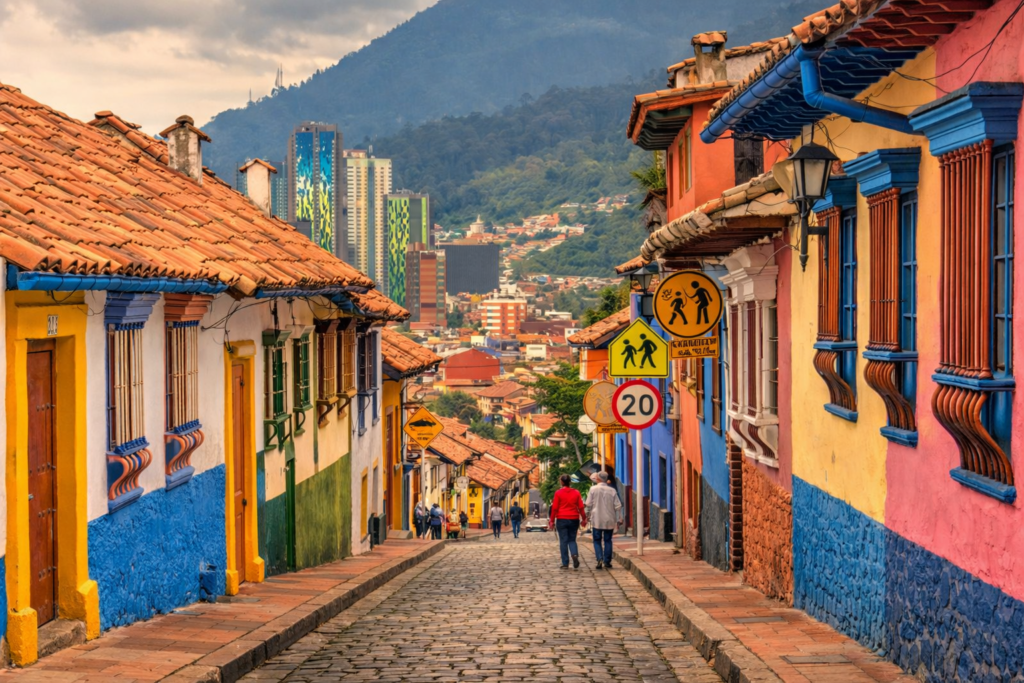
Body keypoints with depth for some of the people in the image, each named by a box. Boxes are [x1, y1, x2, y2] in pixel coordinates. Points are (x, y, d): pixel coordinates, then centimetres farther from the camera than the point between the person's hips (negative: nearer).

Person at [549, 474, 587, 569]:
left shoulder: (558, 493, -3)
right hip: (574, 519, 2)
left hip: (562, 519, -2)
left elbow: (555, 508, -4)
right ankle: (575, 554, -16)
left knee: (563, 541, 3)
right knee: (572, 540, 12)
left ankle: (565, 563, 1)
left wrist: (552, 521, 2)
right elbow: (581, 507, 2)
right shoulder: (576, 492, 4)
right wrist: (584, 518, 10)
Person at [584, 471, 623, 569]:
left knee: (597, 541, 6)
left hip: (597, 520, -2)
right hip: (609, 520, 2)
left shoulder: (593, 489, -5)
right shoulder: (612, 491, -1)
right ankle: (607, 562, 9)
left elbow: (588, 504, -3)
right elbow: (618, 506, 0)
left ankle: (600, 559, -12)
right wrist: (618, 519, 6)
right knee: (608, 540, 10)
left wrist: (588, 515, 12)